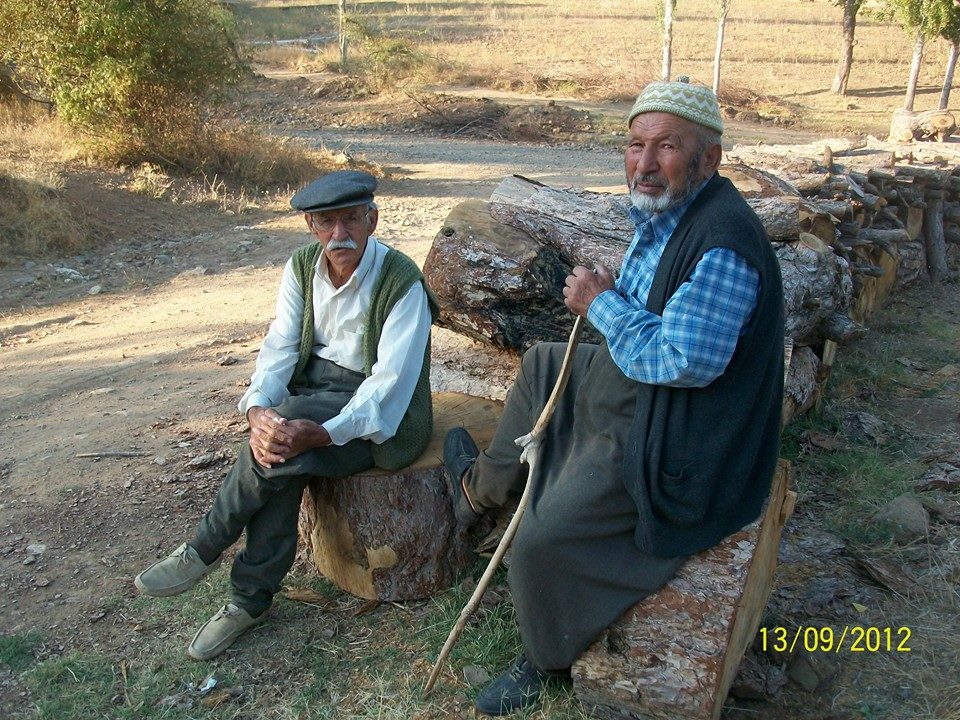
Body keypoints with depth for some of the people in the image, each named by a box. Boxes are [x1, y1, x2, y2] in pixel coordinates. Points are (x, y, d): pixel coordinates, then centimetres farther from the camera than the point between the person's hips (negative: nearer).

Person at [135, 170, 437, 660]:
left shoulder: (401, 282, -18)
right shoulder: (302, 266, 1)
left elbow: (389, 384, -24)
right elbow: (280, 348, -4)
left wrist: (319, 433, -38)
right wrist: (257, 410, -26)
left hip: (380, 416, -5)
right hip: (314, 388, 5)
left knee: (288, 433, -31)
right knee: (279, 443, -27)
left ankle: (204, 550, -11)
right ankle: (251, 599, -12)